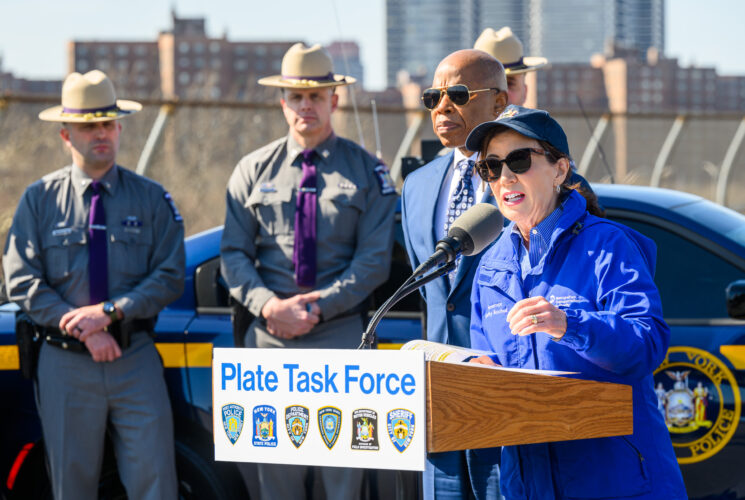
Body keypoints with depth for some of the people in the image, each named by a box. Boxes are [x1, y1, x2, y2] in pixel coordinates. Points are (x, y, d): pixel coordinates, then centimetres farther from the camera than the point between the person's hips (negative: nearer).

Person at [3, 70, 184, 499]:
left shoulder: (151, 199, 6)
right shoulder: (40, 199, 5)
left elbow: (170, 278, 0)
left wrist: (110, 311, -14)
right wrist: (84, 330, -12)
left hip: (136, 358, 0)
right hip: (65, 363, 0)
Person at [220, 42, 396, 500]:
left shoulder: (366, 172, 4)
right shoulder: (254, 170, 10)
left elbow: (375, 259, -2)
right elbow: (234, 253, 6)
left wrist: (319, 307, -13)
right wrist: (268, 305, -11)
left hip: (341, 332, -2)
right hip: (270, 334, 2)